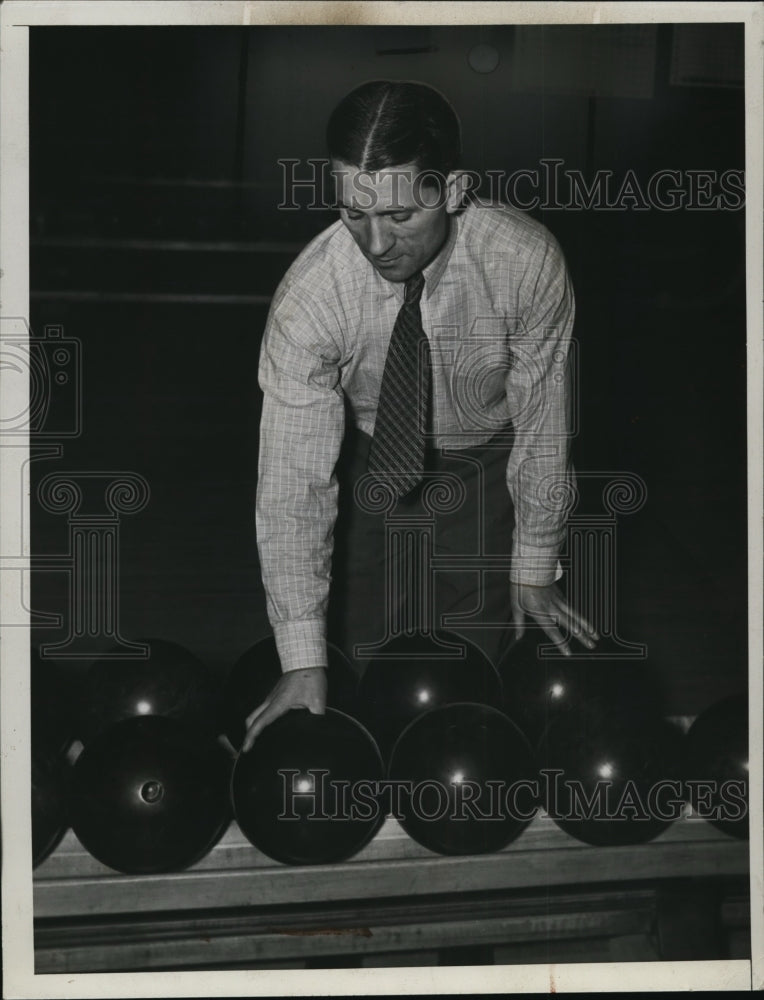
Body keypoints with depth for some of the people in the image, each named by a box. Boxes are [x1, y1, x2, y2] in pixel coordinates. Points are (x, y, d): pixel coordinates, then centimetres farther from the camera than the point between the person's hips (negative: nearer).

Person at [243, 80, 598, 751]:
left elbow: (542, 423, -18)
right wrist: (303, 662, -31)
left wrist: (535, 570, -8)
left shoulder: (528, 262, -31)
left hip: (488, 462, 0)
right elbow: (292, 483, -30)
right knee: (365, 652, 2)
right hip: (371, 461, 0)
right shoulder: (307, 299, -32)